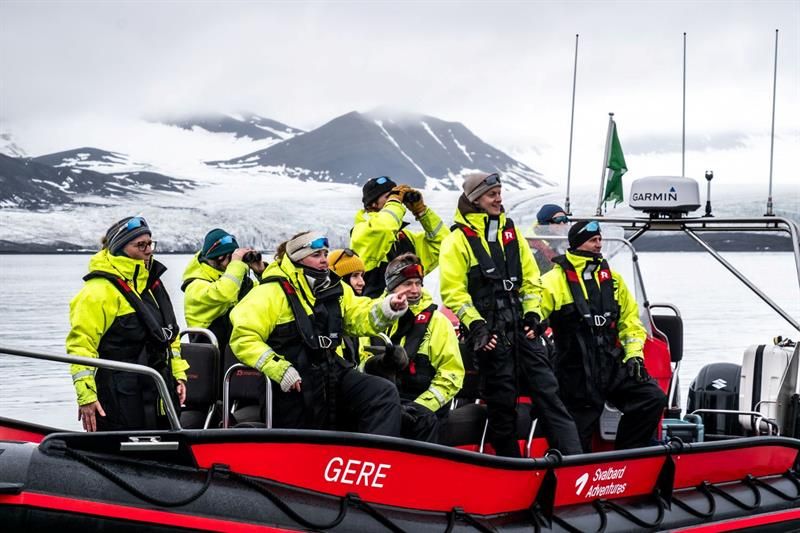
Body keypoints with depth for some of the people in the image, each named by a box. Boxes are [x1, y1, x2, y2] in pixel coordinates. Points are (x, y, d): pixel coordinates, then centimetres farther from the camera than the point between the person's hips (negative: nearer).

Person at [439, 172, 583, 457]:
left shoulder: (510, 231, 14)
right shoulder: (458, 239, -3)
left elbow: (530, 277, 16)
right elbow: (453, 291, -8)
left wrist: (532, 313, 4)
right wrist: (475, 325, -17)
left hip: (521, 327, 4)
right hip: (490, 334, -4)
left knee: (547, 391, -2)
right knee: (502, 404, 3)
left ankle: (574, 458, -4)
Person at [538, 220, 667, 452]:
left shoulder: (612, 278, 12)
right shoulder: (554, 280, -5)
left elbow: (630, 319, 16)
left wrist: (634, 353, 5)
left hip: (613, 364, 5)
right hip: (577, 373, -5)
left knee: (654, 399, -9)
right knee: (578, 438, -1)